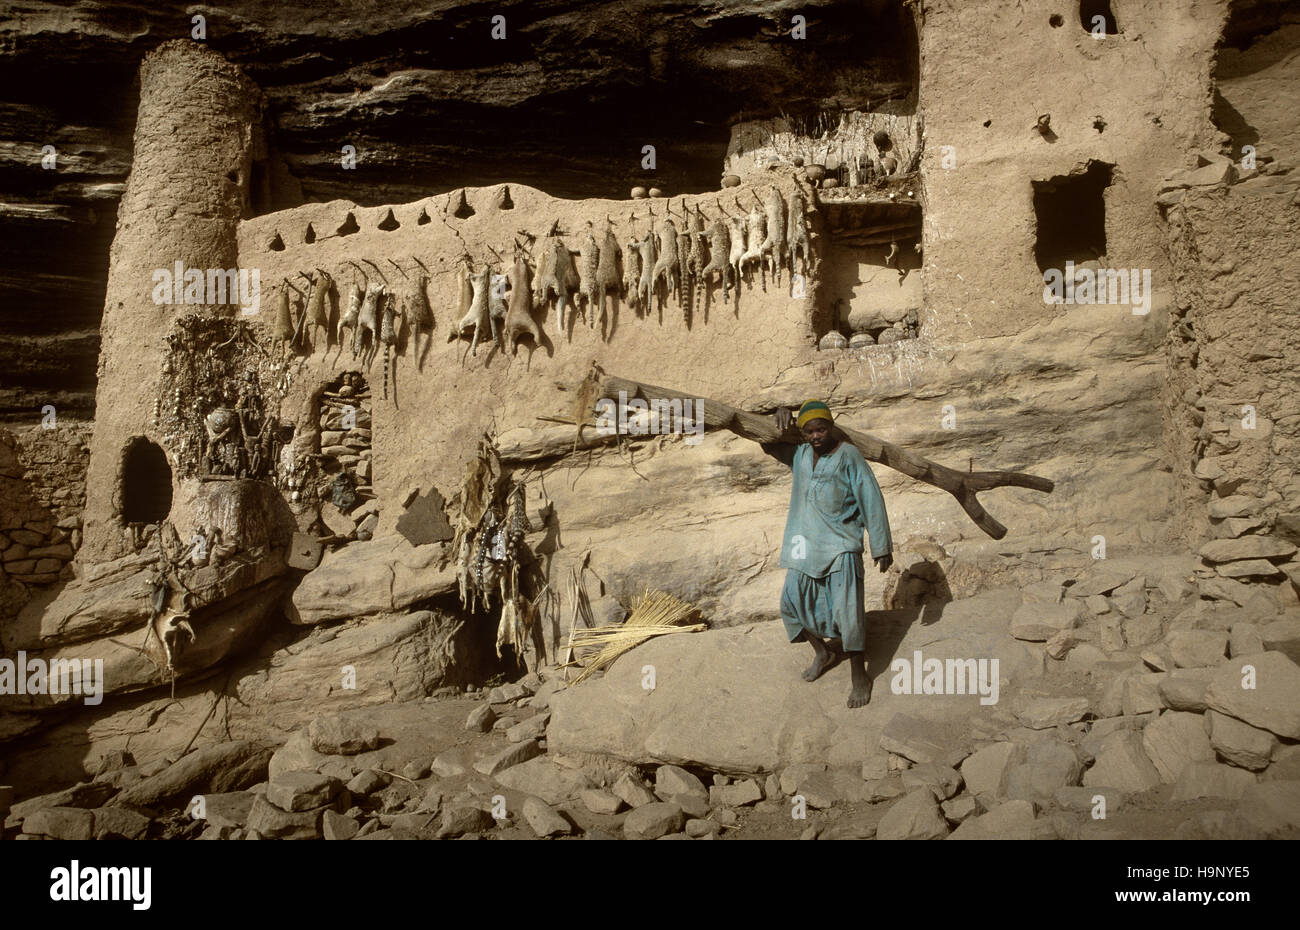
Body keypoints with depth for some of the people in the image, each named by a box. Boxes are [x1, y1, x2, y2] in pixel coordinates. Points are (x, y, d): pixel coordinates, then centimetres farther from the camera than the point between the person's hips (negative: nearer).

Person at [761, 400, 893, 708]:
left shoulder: (848, 455, -12)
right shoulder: (800, 454, 6)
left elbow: (871, 500, -10)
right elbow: (768, 445, 23)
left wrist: (881, 547, -9)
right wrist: (780, 417, 1)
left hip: (840, 546, -6)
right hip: (805, 544, 7)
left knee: (847, 611, -7)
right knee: (794, 602, 13)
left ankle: (860, 677, 8)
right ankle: (822, 652, 37)